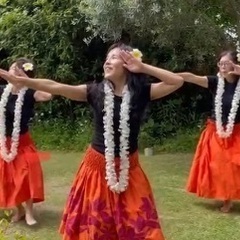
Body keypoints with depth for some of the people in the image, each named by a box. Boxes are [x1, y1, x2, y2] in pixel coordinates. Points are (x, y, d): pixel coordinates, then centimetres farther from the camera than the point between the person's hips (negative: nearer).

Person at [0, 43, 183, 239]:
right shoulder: (95, 91, -5)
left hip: (128, 168, 0)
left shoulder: (140, 92, -5)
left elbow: (177, 82, -11)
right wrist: (19, 80, -19)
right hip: (98, 167, 1)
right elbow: (54, 87, -11)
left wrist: (143, 67, -14)